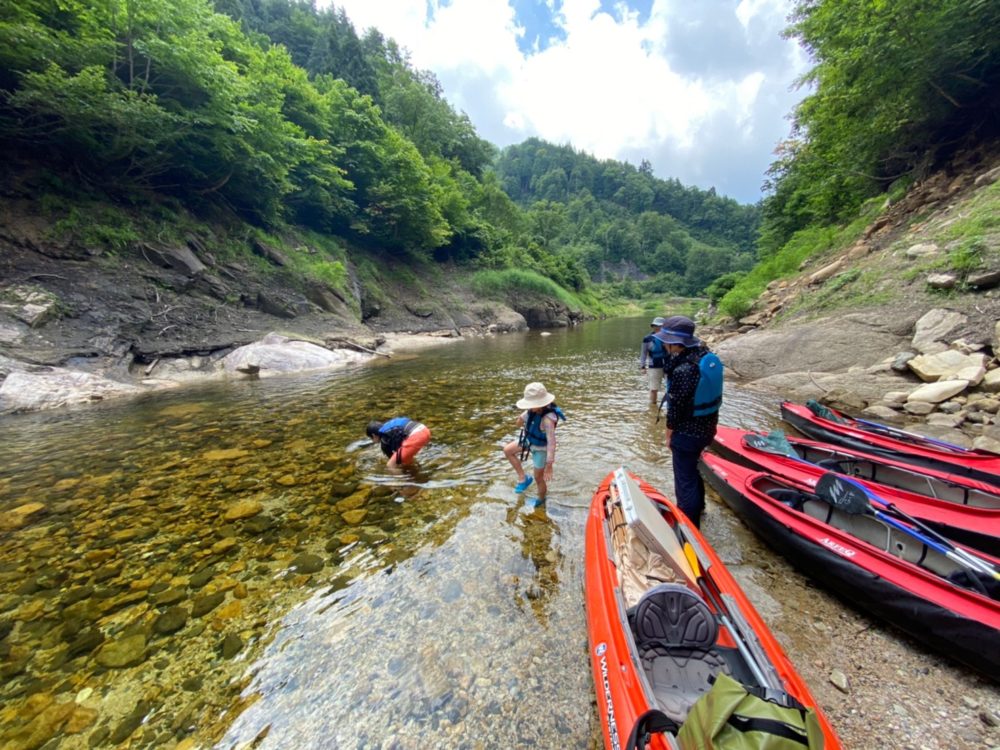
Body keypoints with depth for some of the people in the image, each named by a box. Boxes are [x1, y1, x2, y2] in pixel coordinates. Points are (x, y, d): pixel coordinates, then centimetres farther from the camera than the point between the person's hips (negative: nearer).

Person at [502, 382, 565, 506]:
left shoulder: (547, 419, -39)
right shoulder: (534, 409, -18)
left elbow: (551, 442, -36)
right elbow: (519, 422, -1)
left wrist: (549, 465, -34)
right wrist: (524, 414, -21)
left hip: (540, 449, -7)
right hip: (529, 441, 8)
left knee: (538, 478, 14)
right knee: (507, 450, 17)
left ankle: (541, 499, 46)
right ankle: (523, 478, 24)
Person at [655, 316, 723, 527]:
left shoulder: (682, 371, -30)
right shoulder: (708, 356, -4)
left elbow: (675, 409, -21)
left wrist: (669, 435, -6)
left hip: (688, 433, -9)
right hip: (708, 427, 9)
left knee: (685, 480, 8)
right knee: (693, 469, 29)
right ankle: (698, 506, 53)